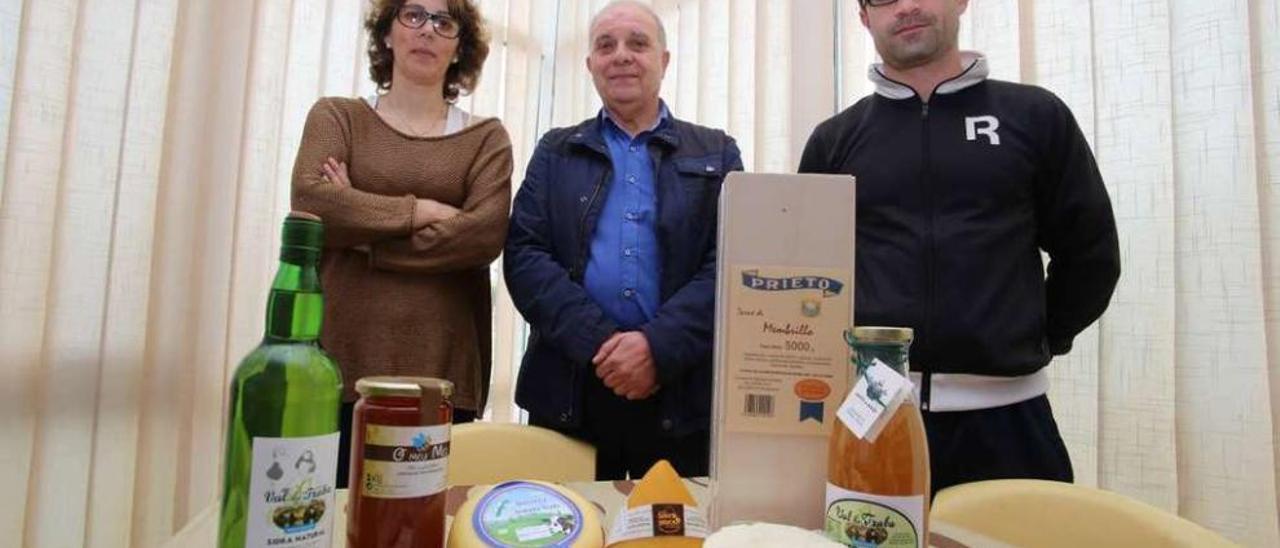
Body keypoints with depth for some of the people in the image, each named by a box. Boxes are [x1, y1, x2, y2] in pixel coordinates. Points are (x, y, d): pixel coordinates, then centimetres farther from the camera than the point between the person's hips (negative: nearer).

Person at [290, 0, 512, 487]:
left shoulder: (486, 137, 8)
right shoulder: (336, 116, 11)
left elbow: (485, 235, -8)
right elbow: (310, 203, -8)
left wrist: (360, 229, -7)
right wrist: (421, 212, -8)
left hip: (443, 372, 0)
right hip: (344, 361, 1)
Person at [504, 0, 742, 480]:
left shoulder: (716, 154, 9)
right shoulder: (556, 151, 12)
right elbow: (524, 255, 0)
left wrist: (659, 346, -16)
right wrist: (598, 343, -13)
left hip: (682, 388, 0)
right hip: (569, 387, 1)